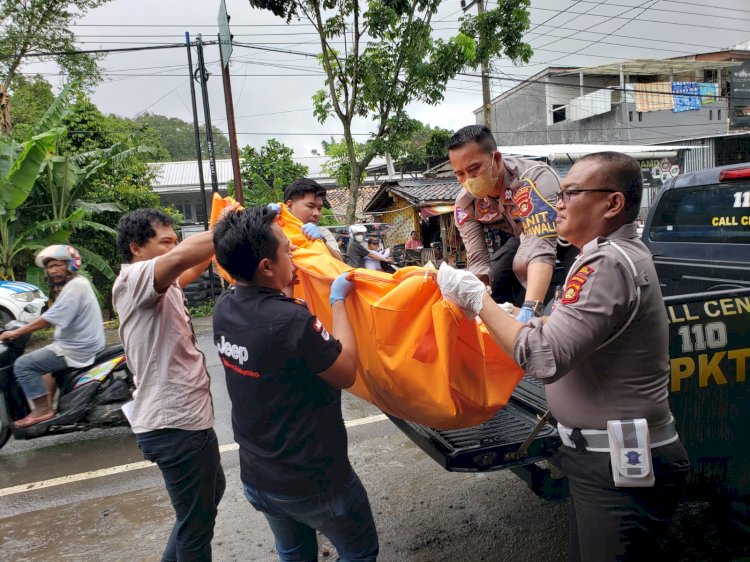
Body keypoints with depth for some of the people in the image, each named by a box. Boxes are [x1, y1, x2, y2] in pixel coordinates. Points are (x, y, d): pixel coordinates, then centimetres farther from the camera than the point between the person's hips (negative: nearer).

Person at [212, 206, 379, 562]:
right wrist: (338, 301, -12)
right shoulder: (290, 321, -32)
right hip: (313, 481, -7)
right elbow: (346, 373, -18)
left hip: (255, 476, 7)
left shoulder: (224, 309, -9)